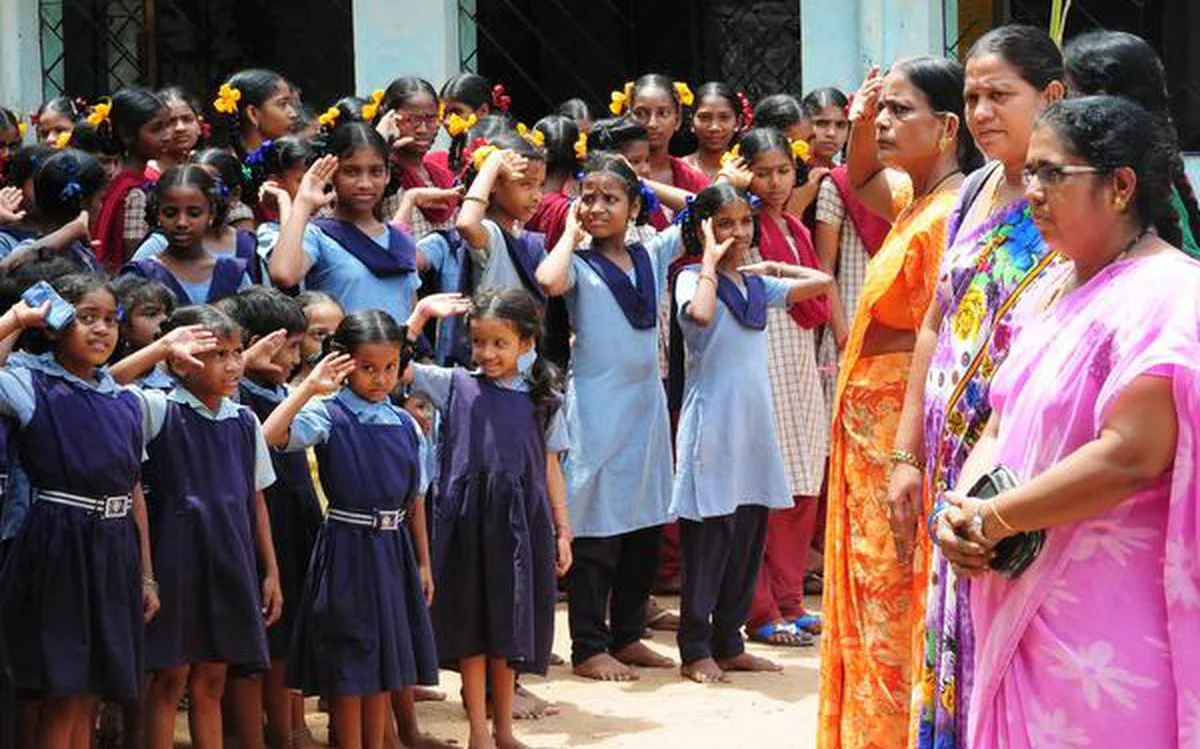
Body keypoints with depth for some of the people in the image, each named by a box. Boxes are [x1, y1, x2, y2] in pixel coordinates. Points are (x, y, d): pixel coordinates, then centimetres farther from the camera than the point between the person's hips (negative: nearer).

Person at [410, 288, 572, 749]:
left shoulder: (541, 399, 6)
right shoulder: (455, 385, 2)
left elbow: (550, 469, 9)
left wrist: (562, 531, 8)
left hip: (521, 522, 1)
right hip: (467, 520, -1)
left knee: (510, 626, 10)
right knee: (472, 626, 4)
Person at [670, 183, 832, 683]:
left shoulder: (758, 285, 12)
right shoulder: (692, 277, -6)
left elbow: (821, 281, 16)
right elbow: (700, 314, -28)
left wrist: (769, 266, 11)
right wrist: (712, 259, -16)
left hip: (754, 422, 7)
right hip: (711, 424, -7)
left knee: (748, 538, 9)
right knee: (707, 537, -3)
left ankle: (729, 643, 18)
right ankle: (695, 649, 6)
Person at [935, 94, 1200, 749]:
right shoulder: (1053, 290, 15)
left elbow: (1128, 456, -23)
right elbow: (1004, 425, 17)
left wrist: (993, 518, -15)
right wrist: (960, 509, -3)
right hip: (1025, 607, 8)